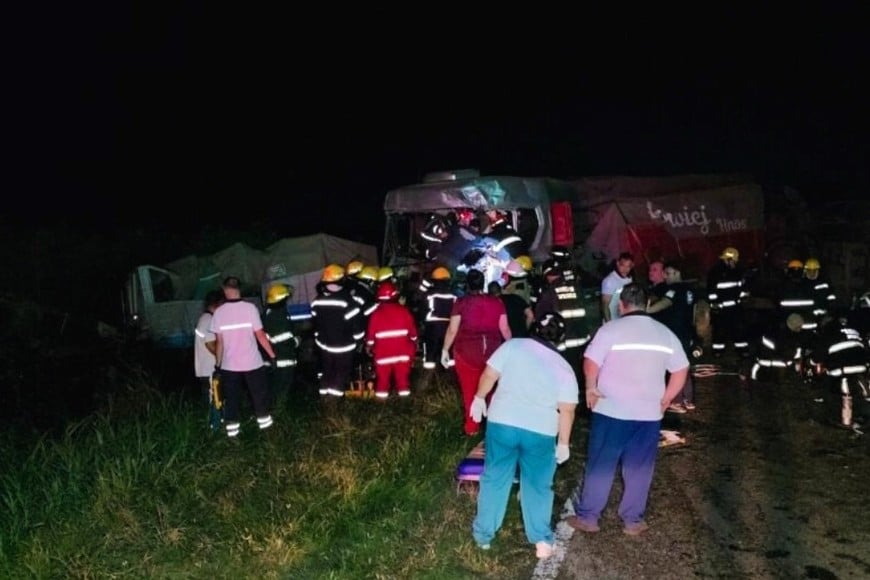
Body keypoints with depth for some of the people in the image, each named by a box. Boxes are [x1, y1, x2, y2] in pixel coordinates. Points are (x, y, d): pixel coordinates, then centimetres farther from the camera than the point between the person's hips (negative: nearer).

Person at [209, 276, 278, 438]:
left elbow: (219, 342, -2)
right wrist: (272, 355, -3)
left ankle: (232, 430, 15)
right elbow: (260, 335, -11)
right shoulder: (250, 308, -11)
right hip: (252, 362, -1)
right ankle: (264, 423, 23)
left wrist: (218, 363, 8)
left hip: (229, 365, 1)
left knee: (232, 398, 12)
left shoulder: (218, 312, -6)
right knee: (260, 394, 14)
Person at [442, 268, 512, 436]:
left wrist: (445, 350, 3)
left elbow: (452, 329, -6)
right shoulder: (497, 302, 3)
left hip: (467, 351, -2)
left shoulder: (461, 302, -5)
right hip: (492, 350, 3)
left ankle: (471, 427, 15)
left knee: (470, 390, 9)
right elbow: (504, 329, 3)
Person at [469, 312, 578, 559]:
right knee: (538, 486, 16)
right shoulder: (564, 368, 2)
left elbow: (489, 375, -1)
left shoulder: (513, 345, 0)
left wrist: (479, 398, 15)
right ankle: (542, 540, 18)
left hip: (502, 423, 0)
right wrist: (564, 442, 8)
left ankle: (483, 534, 24)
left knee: (494, 479, 14)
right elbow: (567, 410, 0)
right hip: (541, 432, 0)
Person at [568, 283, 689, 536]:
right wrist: (666, 399, 14)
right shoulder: (666, 333, 5)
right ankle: (633, 520, 21)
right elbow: (681, 371, 7)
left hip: (611, 410, -3)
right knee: (639, 468, 13)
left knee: (600, 466, 7)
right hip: (649, 413, 3)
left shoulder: (611, 329, -9)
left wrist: (591, 388, -1)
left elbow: (591, 362, -16)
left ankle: (587, 516, 16)